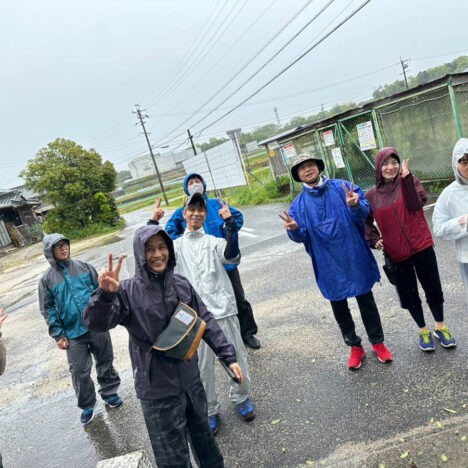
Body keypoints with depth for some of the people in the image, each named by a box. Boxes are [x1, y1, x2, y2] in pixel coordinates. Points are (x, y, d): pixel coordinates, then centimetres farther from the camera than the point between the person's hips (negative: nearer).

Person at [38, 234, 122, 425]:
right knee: (80, 371, 4)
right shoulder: (47, 279, -2)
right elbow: (48, 309, 1)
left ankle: (109, 393, 36)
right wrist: (58, 335, -2)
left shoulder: (83, 267, 1)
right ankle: (87, 405, 27)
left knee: (105, 362, 14)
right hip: (73, 334, -1)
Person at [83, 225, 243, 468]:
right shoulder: (128, 291, -13)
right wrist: (105, 294, -45)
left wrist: (229, 356, 1)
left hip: (190, 380, 4)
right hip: (157, 389, -4)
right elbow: (96, 322, -25)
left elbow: (206, 322, 3)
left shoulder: (181, 285, -2)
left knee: (202, 433, 27)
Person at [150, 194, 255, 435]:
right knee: (202, 367, 7)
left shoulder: (215, 241, 6)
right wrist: (152, 223, -14)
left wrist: (229, 223, -25)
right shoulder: (177, 245, 11)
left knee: (237, 358, 10)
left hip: (223, 310, 0)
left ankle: (241, 398, 36)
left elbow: (232, 255, -15)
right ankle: (210, 411, 29)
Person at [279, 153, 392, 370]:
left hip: (354, 257, -1)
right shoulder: (299, 204, 1)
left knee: (366, 300, 14)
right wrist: (294, 229, -27)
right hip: (328, 264, 2)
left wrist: (355, 205, -34)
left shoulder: (343, 187, -4)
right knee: (339, 306, 13)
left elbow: (363, 213, -12)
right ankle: (355, 346, 35)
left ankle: (378, 342, 36)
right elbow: (301, 236, -4)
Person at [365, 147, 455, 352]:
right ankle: (423, 331, 33)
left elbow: (416, 204, -20)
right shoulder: (372, 195, -1)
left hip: (421, 246, -1)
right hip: (396, 253, 1)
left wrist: (407, 179, -28)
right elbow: (366, 221, 10)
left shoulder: (409, 181, -4)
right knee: (409, 295, 11)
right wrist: (374, 239, -5)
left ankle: (440, 327, 36)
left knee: (433, 289, 11)